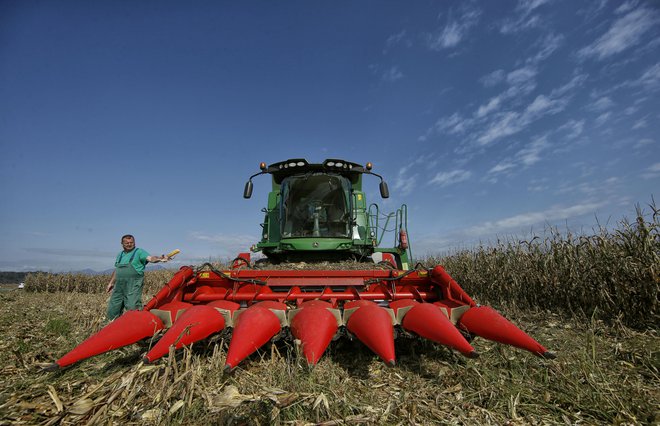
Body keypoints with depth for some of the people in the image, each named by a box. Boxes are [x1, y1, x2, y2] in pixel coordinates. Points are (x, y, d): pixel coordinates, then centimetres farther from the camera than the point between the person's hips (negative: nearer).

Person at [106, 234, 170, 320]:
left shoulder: (139, 252, -3)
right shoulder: (120, 255, 17)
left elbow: (150, 258, -21)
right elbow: (116, 270, 27)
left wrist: (159, 259, -41)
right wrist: (111, 282, 26)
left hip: (134, 285, -7)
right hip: (119, 285, 7)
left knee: (133, 308, -10)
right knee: (113, 308, 14)